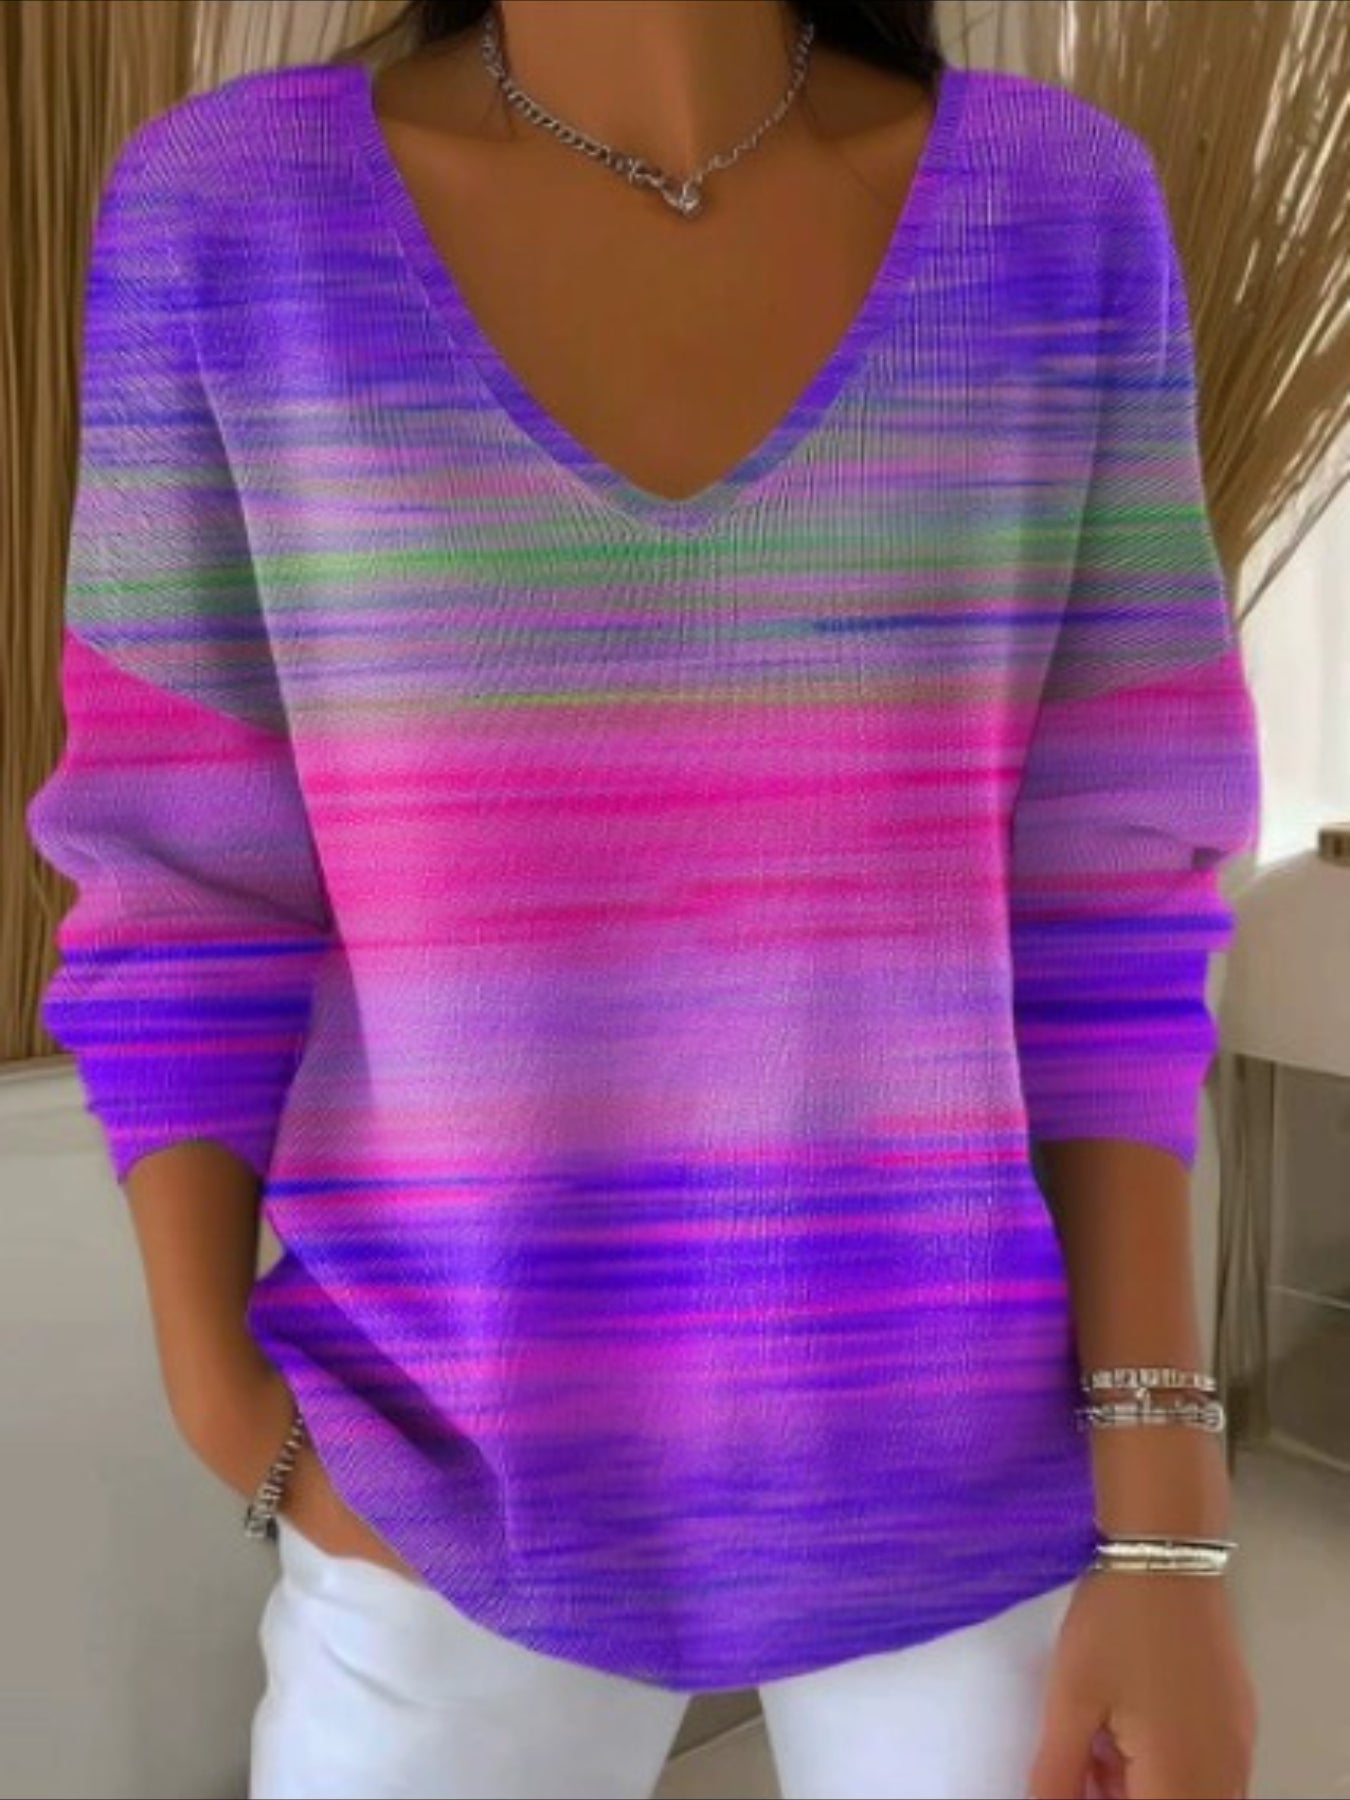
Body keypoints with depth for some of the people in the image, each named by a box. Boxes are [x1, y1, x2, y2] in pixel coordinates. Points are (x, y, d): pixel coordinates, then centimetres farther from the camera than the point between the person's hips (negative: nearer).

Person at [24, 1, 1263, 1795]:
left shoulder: (1059, 207, -4)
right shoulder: (230, 213, -6)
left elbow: (1097, 902, -5)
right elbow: (190, 888, -2)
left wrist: (1168, 1527, -7)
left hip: (965, 1456, 2)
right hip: (471, 1481, 0)